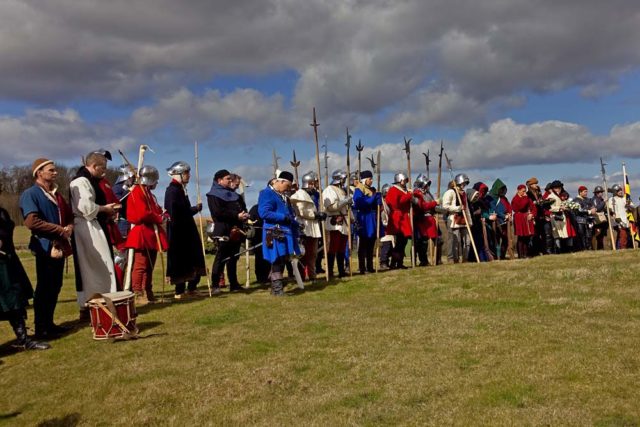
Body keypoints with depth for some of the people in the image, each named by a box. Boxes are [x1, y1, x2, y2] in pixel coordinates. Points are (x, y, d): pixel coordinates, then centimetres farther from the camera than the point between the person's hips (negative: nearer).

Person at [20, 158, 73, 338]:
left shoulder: (56, 194, 17)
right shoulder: (30, 194, -10)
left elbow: (69, 215, 18)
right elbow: (32, 222, -22)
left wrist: (69, 228, -6)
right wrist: (61, 230, -16)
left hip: (59, 246, 8)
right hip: (45, 247, -8)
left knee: (55, 287, 13)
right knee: (44, 288, -2)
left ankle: (49, 323, 23)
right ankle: (40, 328, 7)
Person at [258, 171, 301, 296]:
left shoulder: (283, 196, 20)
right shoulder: (267, 194, -8)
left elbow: (290, 213, 25)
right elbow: (264, 213, -20)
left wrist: (296, 226, 10)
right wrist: (284, 217, -20)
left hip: (286, 232, 9)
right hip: (275, 233, -9)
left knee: (284, 259, 11)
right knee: (277, 260, -8)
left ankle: (276, 287, 22)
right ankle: (277, 289, -1)